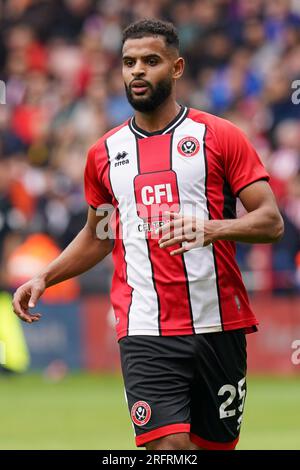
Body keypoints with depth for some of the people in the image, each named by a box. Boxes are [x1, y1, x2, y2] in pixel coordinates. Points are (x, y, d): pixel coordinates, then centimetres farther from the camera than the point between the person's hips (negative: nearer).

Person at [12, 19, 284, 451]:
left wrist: (211, 228, -21)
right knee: (168, 446, -16)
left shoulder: (219, 137, 2)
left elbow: (271, 221, -3)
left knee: (215, 445, 5)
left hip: (218, 326, -1)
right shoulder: (105, 153, 13)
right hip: (145, 332, 1)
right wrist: (44, 278, 13)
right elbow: (97, 236, 27)